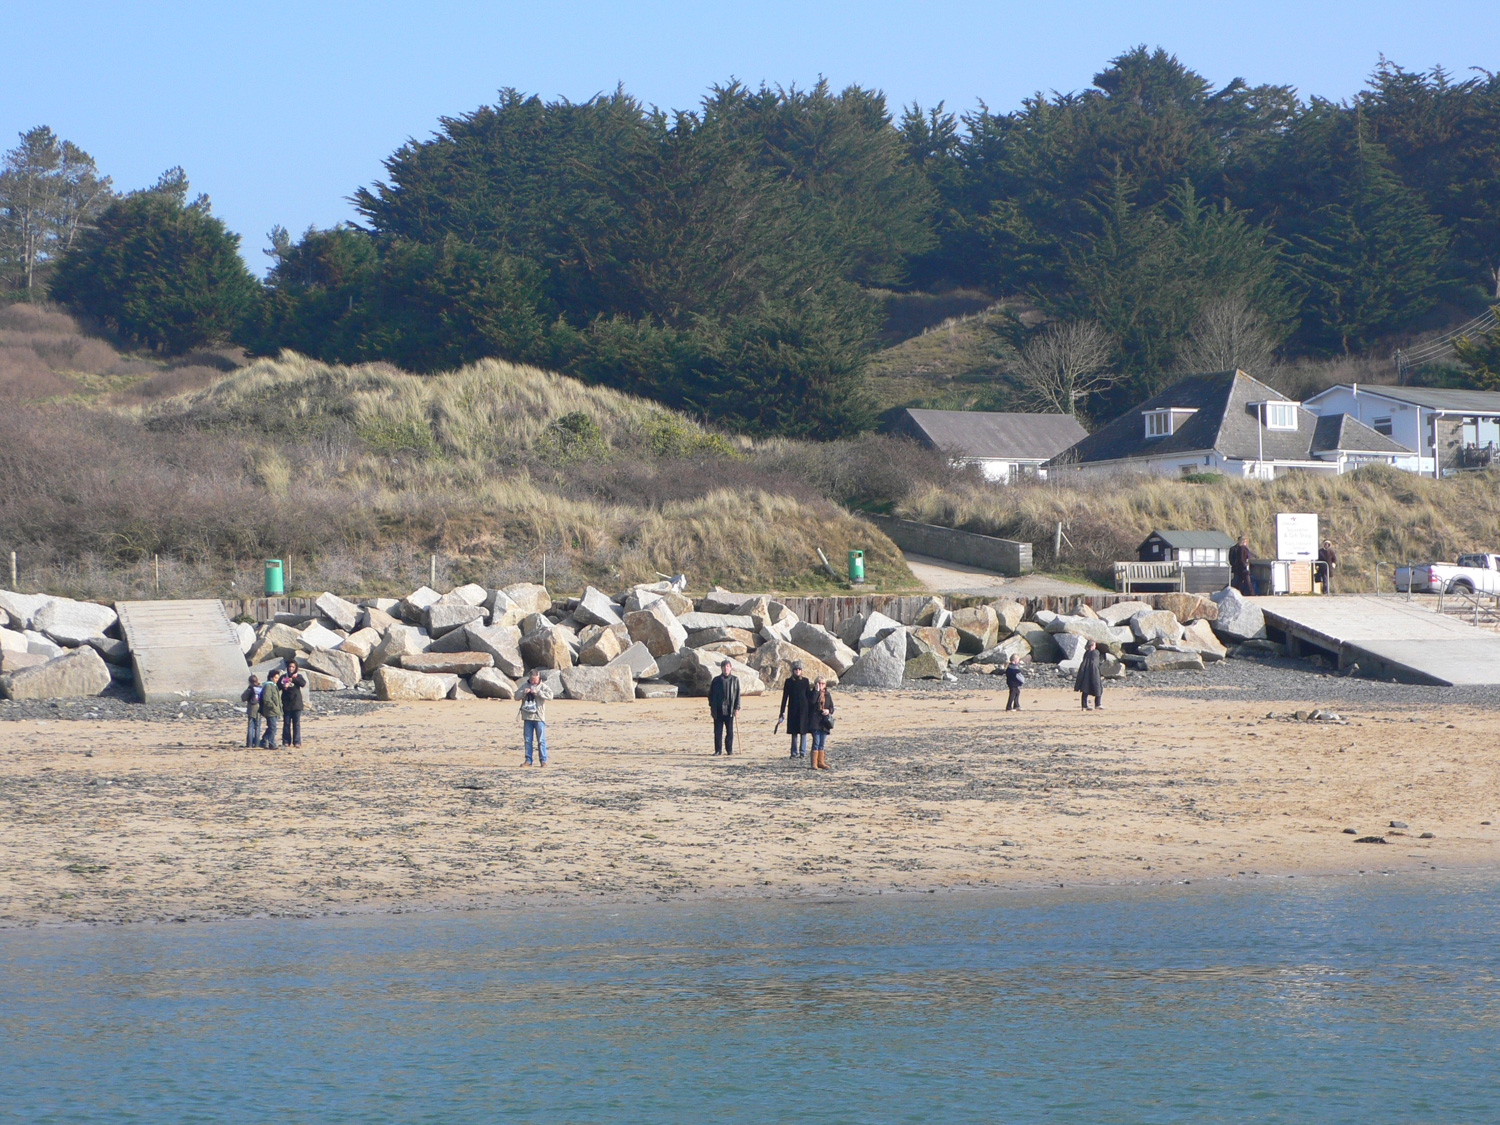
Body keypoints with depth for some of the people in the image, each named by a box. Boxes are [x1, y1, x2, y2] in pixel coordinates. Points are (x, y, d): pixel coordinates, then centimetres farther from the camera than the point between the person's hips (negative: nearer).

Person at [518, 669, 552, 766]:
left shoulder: (542, 687, 0)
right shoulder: (525, 686, 10)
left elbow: (550, 695, -15)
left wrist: (537, 692, -23)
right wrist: (523, 693, -14)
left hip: (539, 718, -3)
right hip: (527, 717, 3)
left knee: (541, 740, -3)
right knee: (527, 740, 6)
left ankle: (543, 760, 2)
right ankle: (528, 760, 12)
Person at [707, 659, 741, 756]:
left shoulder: (735, 680, 6)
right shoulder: (716, 680, 7)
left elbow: (738, 695, 5)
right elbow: (711, 694, 11)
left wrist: (736, 708, -3)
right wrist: (711, 706, 2)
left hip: (729, 710, -1)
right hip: (718, 710, 1)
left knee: (730, 731, 1)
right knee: (718, 731, 2)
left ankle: (729, 750, 9)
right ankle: (718, 750, 8)